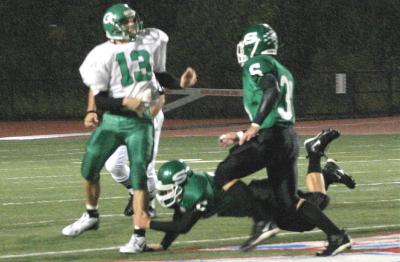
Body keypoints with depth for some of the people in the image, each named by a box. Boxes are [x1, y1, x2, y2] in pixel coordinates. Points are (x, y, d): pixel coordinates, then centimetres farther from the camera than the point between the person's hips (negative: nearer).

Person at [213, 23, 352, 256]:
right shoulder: (283, 71, 27)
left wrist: (255, 125, -25)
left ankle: (261, 222, -13)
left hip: (271, 138, -9)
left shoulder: (258, 64, -1)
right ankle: (337, 236, 2)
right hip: (289, 138, 9)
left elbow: (272, 91, -22)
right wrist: (241, 137, 30)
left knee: (224, 174, -1)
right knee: (289, 202, 11)